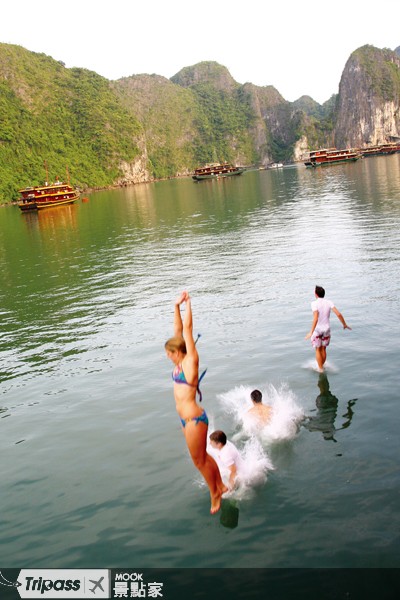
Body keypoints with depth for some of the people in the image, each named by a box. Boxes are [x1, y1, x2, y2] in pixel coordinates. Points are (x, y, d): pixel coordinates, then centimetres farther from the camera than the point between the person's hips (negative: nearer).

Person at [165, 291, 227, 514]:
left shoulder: (191, 361, -15)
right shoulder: (182, 362, 6)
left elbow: (187, 329, -16)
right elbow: (179, 331, 7)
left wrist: (188, 304, -10)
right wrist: (177, 306, 1)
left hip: (195, 420, -9)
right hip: (187, 419, 9)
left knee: (200, 460, 7)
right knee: (202, 456, 21)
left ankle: (215, 495, 25)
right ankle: (220, 486, 38)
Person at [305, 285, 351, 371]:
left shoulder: (314, 303, -18)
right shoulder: (329, 302, -6)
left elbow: (315, 318, -29)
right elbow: (338, 314, -12)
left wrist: (311, 332, -30)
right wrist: (344, 324, 2)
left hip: (317, 329, -4)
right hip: (326, 329, 4)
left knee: (318, 350, 13)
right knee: (323, 349, 20)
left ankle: (320, 369, 15)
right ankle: (322, 366, 33)